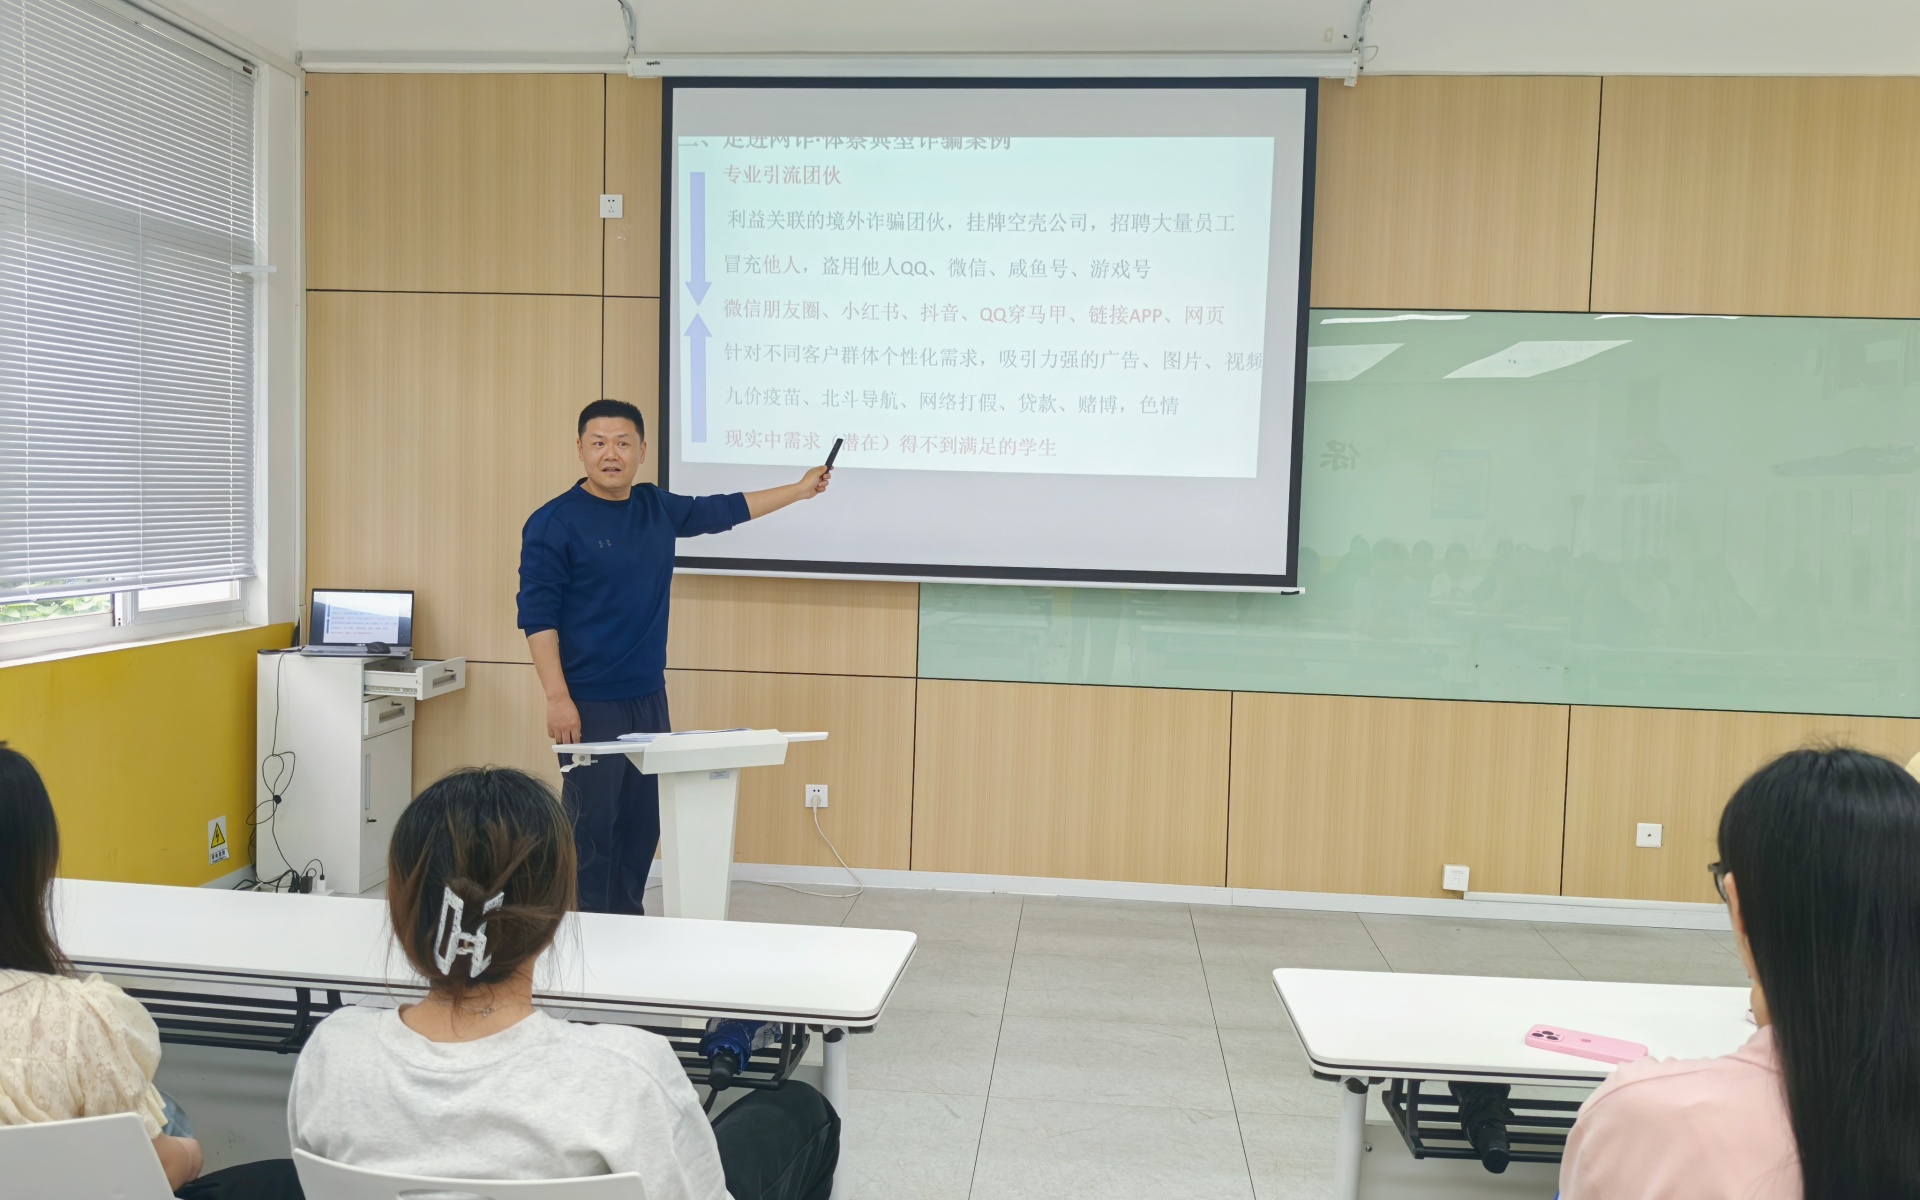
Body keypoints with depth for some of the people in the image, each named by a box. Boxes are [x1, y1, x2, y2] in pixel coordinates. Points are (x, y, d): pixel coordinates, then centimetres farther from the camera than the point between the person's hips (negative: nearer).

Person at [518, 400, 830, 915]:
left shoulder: (657, 507, 8)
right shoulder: (554, 522, -9)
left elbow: (722, 509, 23)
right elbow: (537, 615, -11)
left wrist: (799, 490, 28)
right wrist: (557, 698, -18)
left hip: (650, 698, 6)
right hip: (590, 703, -6)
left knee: (643, 823, 12)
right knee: (591, 828, -3)